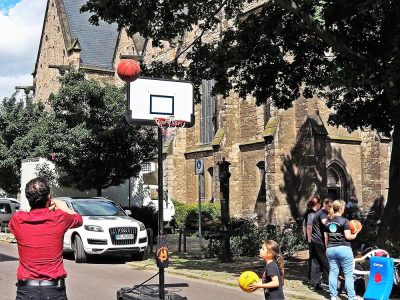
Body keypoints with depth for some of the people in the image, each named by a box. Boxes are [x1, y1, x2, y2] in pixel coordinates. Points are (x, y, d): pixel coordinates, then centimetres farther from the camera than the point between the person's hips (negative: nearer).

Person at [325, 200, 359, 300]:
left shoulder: (328, 221, 9)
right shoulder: (344, 221, -8)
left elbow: (326, 237, 12)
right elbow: (347, 236, -11)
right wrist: (355, 235, 7)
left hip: (331, 249, 5)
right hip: (343, 249, -5)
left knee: (333, 273, 9)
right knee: (348, 274, 1)